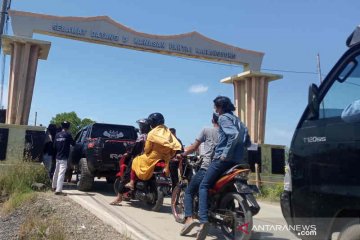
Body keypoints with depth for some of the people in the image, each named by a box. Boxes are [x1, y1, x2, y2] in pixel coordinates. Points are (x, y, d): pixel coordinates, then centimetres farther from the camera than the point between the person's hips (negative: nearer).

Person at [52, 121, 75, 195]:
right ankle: (58, 190, -12)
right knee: (61, 174, -8)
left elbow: (55, 145, 12)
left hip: (57, 157, 7)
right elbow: (73, 143, -1)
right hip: (63, 157, -7)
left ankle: (54, 186, 36)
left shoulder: (57, 135, 7)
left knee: (56, 172, 21)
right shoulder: (68, 134, -10)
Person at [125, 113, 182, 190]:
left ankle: (131, 183, 9)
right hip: (165, 160, 5)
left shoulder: (152, 133, -12)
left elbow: (147, 149, -9)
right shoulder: (167, 132, 4)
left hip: (153, 159, -5)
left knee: (135, 161, 16)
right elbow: (176, 145, -3)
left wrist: (144, 151, 13)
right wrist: (169, 156, 5)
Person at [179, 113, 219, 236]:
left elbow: (194, 147, 7)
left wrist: (182, 154, 21)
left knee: (189, 192, 6)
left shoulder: (206, 130, 3)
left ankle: (189, 218, -13)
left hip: (207, 168, -4)